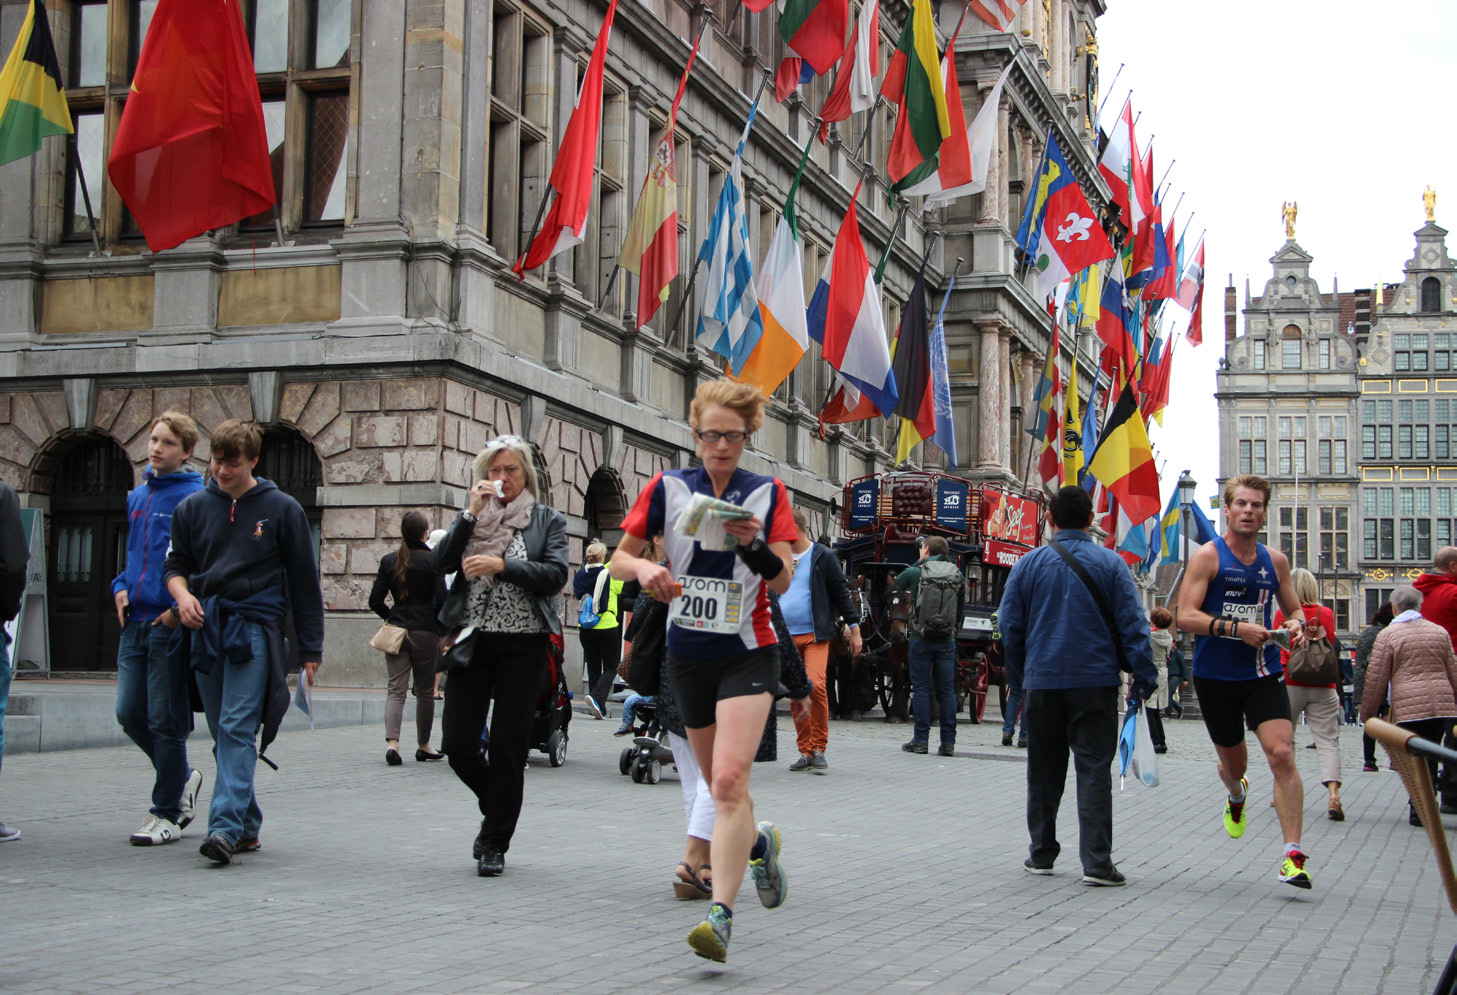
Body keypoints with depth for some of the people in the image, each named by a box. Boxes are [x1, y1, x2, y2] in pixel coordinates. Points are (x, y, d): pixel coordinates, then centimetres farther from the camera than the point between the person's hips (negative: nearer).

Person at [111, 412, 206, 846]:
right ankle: (181, 776, 29)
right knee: (129, 712, 6)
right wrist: (121, 587, 9)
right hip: (135, 621, 7)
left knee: (164, 720, -2)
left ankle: (167, 814, 10)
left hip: (171, 625, -7)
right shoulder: (138, 496, 15)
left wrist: (180, 608, -16)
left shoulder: (195, 498, -8)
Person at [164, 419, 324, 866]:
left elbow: (304, 581, 5)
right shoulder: (193, 507, 11)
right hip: (205, 629, 4)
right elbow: (176, 563, 17)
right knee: (223, 734, 7)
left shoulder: (281, 509, 3)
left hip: (255, 627, -4)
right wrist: (182, 593, -8)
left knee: (237, 729, -15)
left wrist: (310, 649, 3)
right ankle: (247, 827, 15)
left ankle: (226, 825, -21)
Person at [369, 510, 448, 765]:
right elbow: (441, 598, -12)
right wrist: (441, 628, 2)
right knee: (425, 691, 9)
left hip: (396, 630, 3)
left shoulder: (388, 560, 4)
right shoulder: (432, 560, -6)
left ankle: (392, 742, -18)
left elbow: (375, 600, 3)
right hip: (425, 632, -3)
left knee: (396, 689, 0)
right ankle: (423, 746, 18)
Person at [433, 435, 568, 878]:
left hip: (523, 646, -2)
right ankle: (496, 809, 26)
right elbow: (441, 563, -1)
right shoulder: (474, 517, 13)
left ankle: (494, 845, 10)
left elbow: (556, 575, -8)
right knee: (458, 743, -2)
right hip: (473, 642, 3)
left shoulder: (547, 520, 6)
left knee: (508, 746, -1)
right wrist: (471, 514, -8)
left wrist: (501, 565, -17)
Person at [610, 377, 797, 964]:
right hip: (688, 653, 3)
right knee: (718, 784, 15)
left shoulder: (767, 494, -1)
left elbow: (782, 582, -4)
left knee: (729, 779, -19)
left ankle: (721, 915, -22)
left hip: (747, 654, -3)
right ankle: (759, 843, 47)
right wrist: (645, 569, -17)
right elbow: (620, 558, 5)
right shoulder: (667, 489, 2)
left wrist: (755, 546, -24)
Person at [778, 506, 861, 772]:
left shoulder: (823, 557, 1)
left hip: (815, 635, -5)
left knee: (816, 685, -20)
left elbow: (841, 593, 2)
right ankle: (806, 752, 11)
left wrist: (854, 628, 0)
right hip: (786, 637, 5)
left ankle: (819, 748, -8)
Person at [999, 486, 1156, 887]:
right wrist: (1143, 677, -2)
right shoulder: (1110, 563, -2)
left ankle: (1042, 854, 20)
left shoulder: (1028, 564, 3)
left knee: (1044, 771, 13)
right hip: (1095, 681, -2)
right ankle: (1097, 862, -8)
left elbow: (1010, 627, 7)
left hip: (1042, 680, 2)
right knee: (1094, 770, -2)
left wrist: (1019, 678, 17)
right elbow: (1132, 624, -5)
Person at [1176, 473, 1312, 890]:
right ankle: (1236, 797, 54)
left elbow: (1294, 608, 20)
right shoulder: (1208, 556, -6)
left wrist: (1297, 625, -4)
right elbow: (1186, 616, -13)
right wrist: (1236, 628, -25)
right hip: (1215, 678, -2)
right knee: (1233, 763, 14)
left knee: (1282, 754, -17)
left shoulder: (1275, 561, 7)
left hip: (1263, 675, 2)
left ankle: (1293, 855, -16)